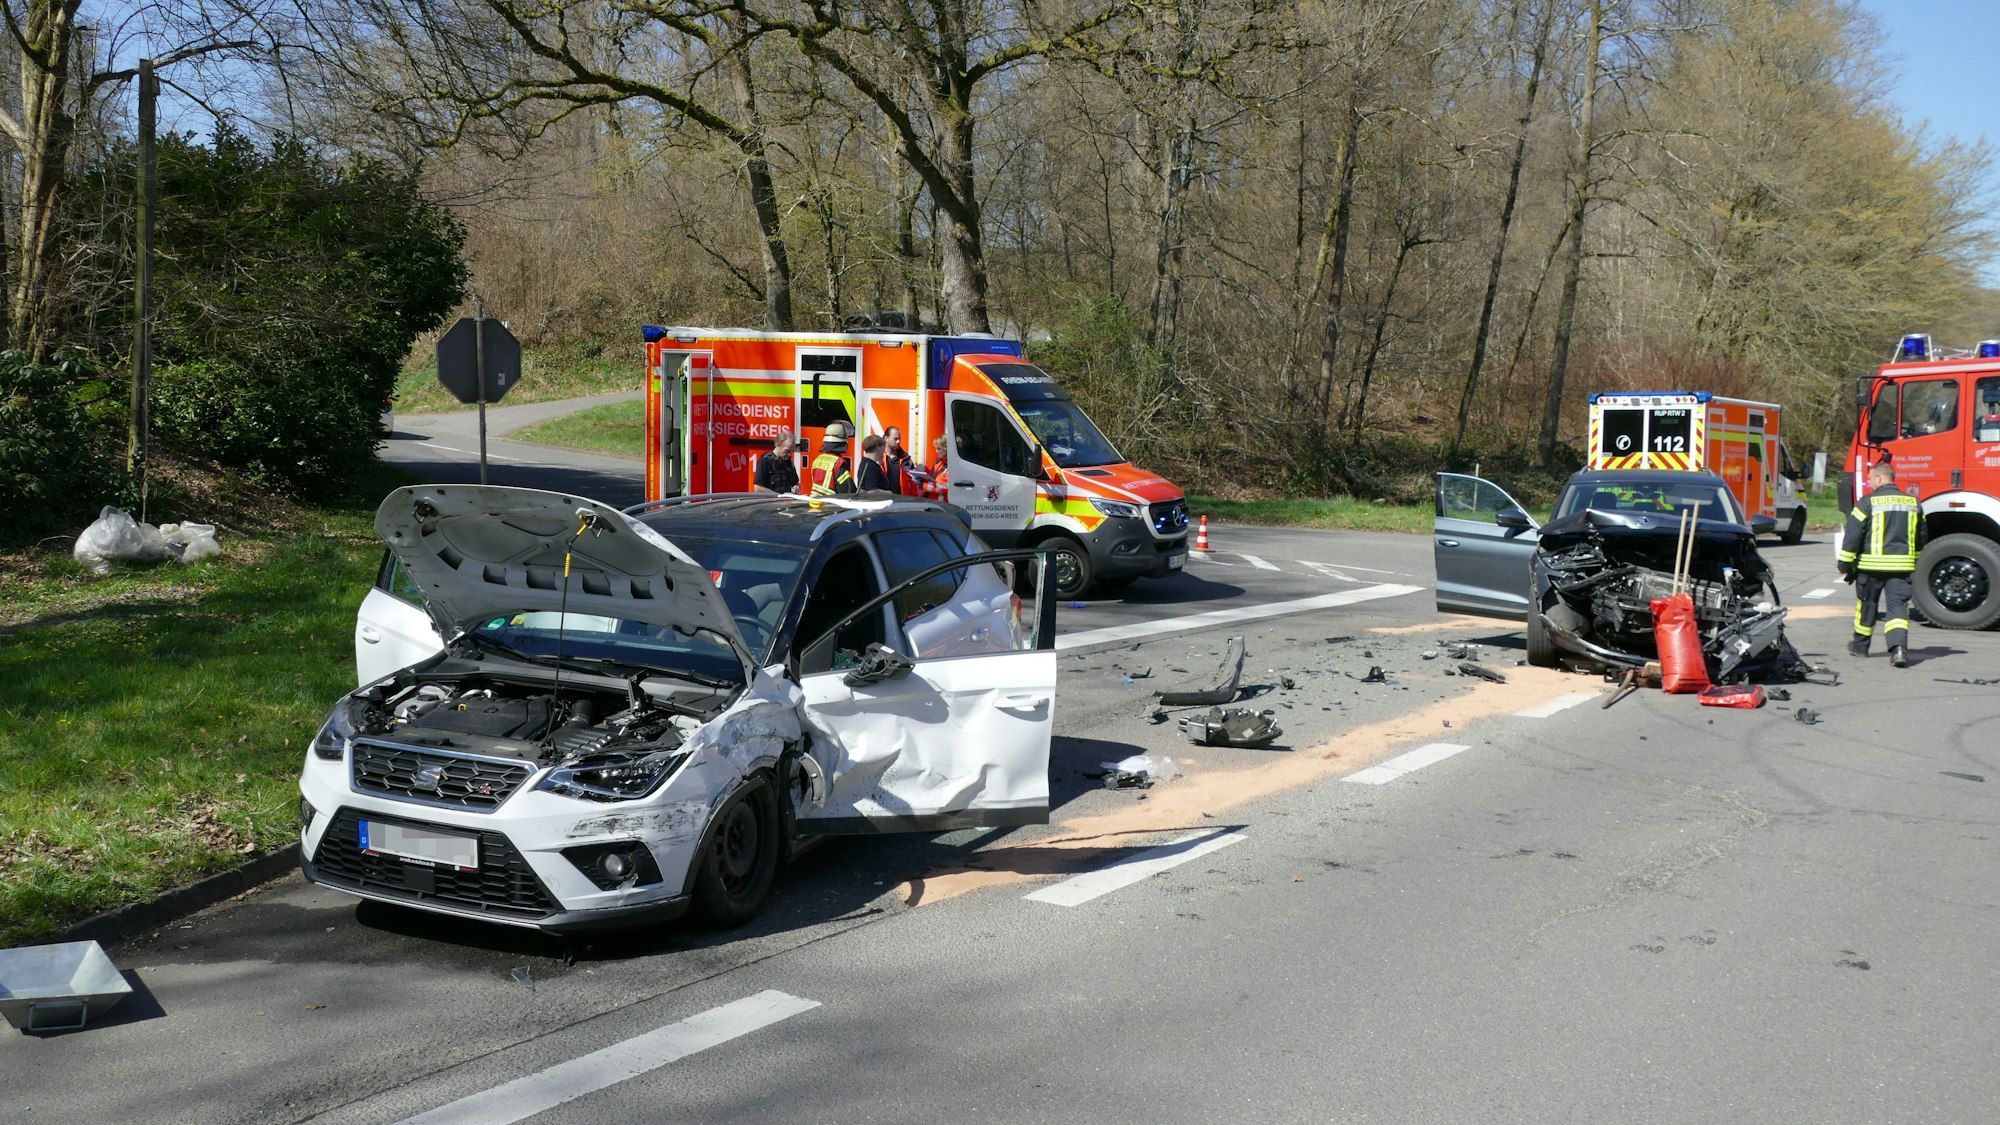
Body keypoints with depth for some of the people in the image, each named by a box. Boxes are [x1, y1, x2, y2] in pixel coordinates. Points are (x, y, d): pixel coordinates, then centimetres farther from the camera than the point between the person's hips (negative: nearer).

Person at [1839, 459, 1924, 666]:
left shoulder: (1868, 502, -8)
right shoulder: (1913, 503, 9)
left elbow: (1852, 536, -8)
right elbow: (1920, 538, 19)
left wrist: (1845, 564, 0)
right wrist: (1913, 561, 31)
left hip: (1871, 565, -3)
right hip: (1902, 565, 3)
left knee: (1867, 605, 13)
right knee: (1898, 606, 0)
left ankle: (1861, 644, 28)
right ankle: (1899, 647, -18)